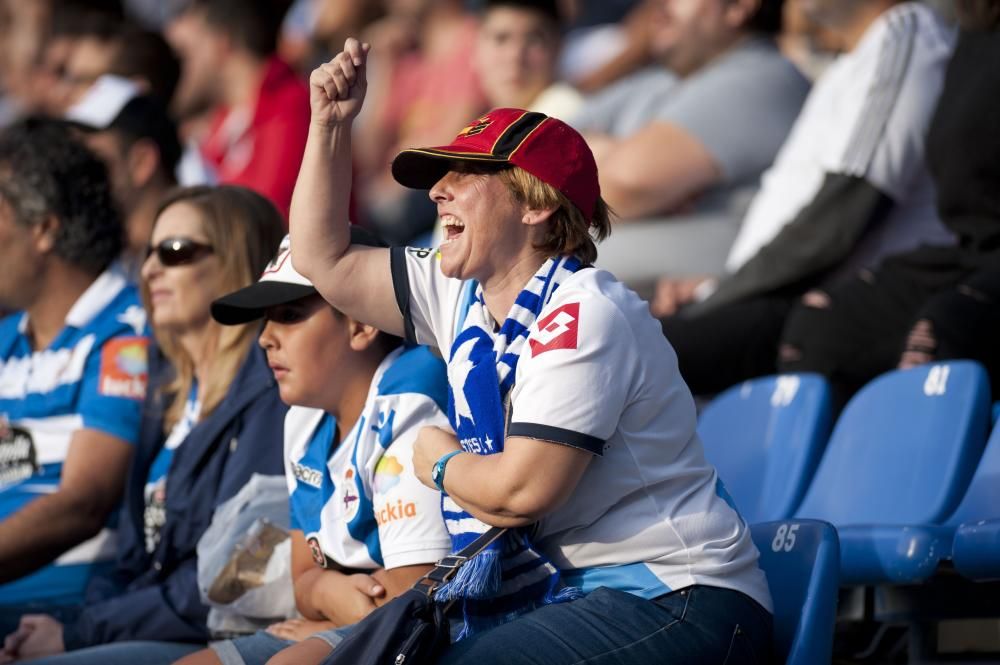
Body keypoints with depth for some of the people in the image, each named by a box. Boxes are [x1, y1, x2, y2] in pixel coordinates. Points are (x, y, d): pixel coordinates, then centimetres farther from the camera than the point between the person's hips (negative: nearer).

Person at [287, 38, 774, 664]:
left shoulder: (581, 314, -16)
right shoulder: (463, 297, 11)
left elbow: (523, 489, -23)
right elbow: (325, 260, 22)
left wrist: (439, 464, -2)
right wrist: (331, 124, 14)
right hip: (566, 590, 9)